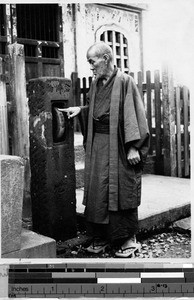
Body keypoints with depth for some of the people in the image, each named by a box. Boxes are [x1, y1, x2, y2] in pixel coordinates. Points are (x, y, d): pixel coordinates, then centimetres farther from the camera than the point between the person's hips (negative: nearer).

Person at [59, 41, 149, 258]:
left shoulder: (124, 82, -10)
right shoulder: (95, 84, 11)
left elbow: (133, 115, -13)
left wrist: (133, 147, -18)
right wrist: (80, 109, 7)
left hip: (119, 146, -7)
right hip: (97, 144, 7)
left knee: (122, 190, 1)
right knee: (97, 190, 8)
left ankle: (128, 239, 16)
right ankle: (101, 237, 21)